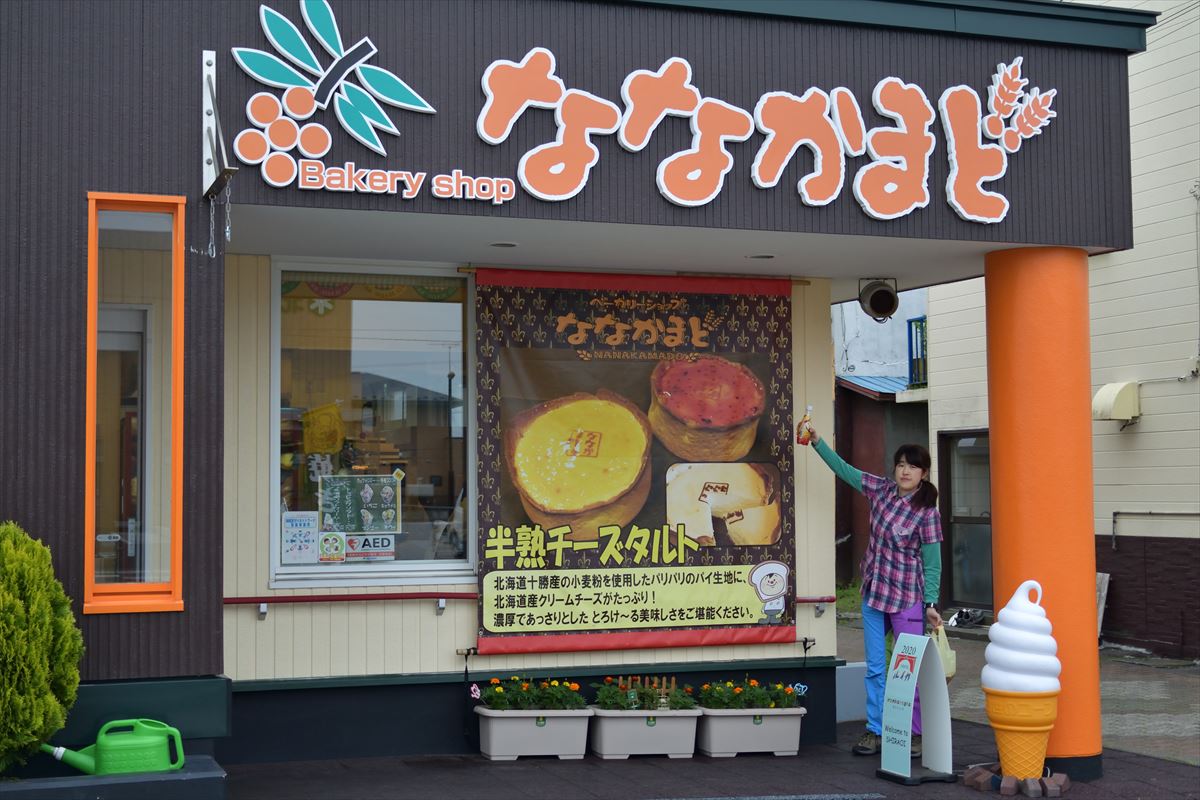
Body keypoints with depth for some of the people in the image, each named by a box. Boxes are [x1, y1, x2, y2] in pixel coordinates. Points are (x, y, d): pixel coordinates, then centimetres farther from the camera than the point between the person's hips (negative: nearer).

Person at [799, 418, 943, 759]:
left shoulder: (927, 513, -11)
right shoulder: (882, 489, 3)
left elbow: (932, 564, -9)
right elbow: (844, 469, 12)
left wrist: (931, 604, -13)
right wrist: (817, 440, 7)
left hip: (907, 599, -5)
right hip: (873, 593, 5)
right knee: (875, 667, 9)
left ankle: (917, 734, 11)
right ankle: (875, 731, 17)